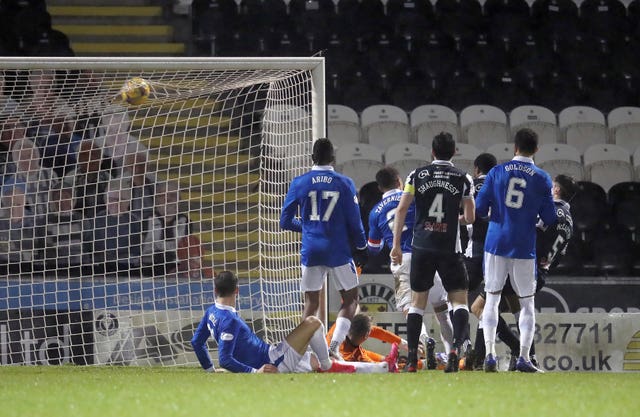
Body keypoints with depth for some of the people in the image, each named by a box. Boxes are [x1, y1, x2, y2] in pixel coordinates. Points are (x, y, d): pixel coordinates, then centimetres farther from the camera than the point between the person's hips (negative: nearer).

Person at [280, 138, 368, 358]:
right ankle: (335, 344, -6)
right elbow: (354, 222, -1)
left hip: (311, 251, 2)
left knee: (311, 303, 11)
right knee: (350, 299, 11)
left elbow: (285, 221, 5)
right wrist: (361, 248, 12)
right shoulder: (344, 183, -4)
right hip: (338, 251, -2)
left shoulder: (299, 183, 0)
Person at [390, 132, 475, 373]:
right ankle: (456, 346, -19)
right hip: (450, 249, -2)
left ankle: (411, 358, 3)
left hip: (421, 248, 2)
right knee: (459, 300, 4)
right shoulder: (463, 179, 0)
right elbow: (470, 217, 3)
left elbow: (401, 210, 0)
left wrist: (396, 244, 5)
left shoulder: (417, 176, 3)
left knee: (417, 302, 9)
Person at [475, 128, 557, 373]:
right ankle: (523, 357, -1)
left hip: (496, 243, 1)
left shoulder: (497, 172, 2)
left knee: (492, 299, 8)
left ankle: (490, 354, -2)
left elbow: (479, 210, 1)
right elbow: (550, 219, -1)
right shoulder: (541, 179, -1)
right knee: (527, 303, 7)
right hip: (524, 248, -1)